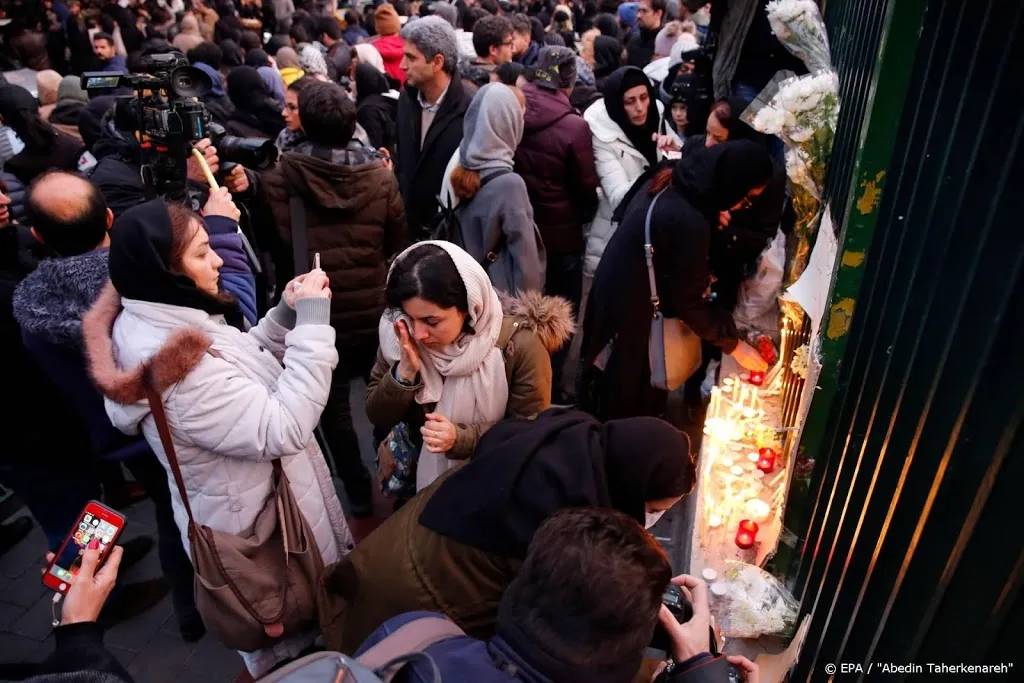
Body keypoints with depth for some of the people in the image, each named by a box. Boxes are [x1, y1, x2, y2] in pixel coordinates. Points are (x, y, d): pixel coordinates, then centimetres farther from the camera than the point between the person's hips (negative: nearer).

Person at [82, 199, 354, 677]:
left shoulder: (156, 322, -4)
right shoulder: (176, 370, -35)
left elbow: (246, 364, 9)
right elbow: (283, 430, -36)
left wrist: (285, 315, -7)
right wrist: (311, 323, -34)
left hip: (252, 497, 9)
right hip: (256, 520, -9)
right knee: (291, 627, 19)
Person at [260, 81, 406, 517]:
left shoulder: (278, 180, -13)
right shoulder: (380, 175, -7)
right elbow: (397, 245, 3)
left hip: (317, 312, -2)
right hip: (375, 307, 2)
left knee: (333, 404, 15)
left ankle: (358, 491, 24)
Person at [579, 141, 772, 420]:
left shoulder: (668, 181, -5)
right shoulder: (689, 222, -31)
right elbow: (687, 300, -21)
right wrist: (733, 344, -10)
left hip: (613, 289, 9)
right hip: (632, 310, -9)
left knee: (609, 384, 28)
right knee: (627, 400, 14)